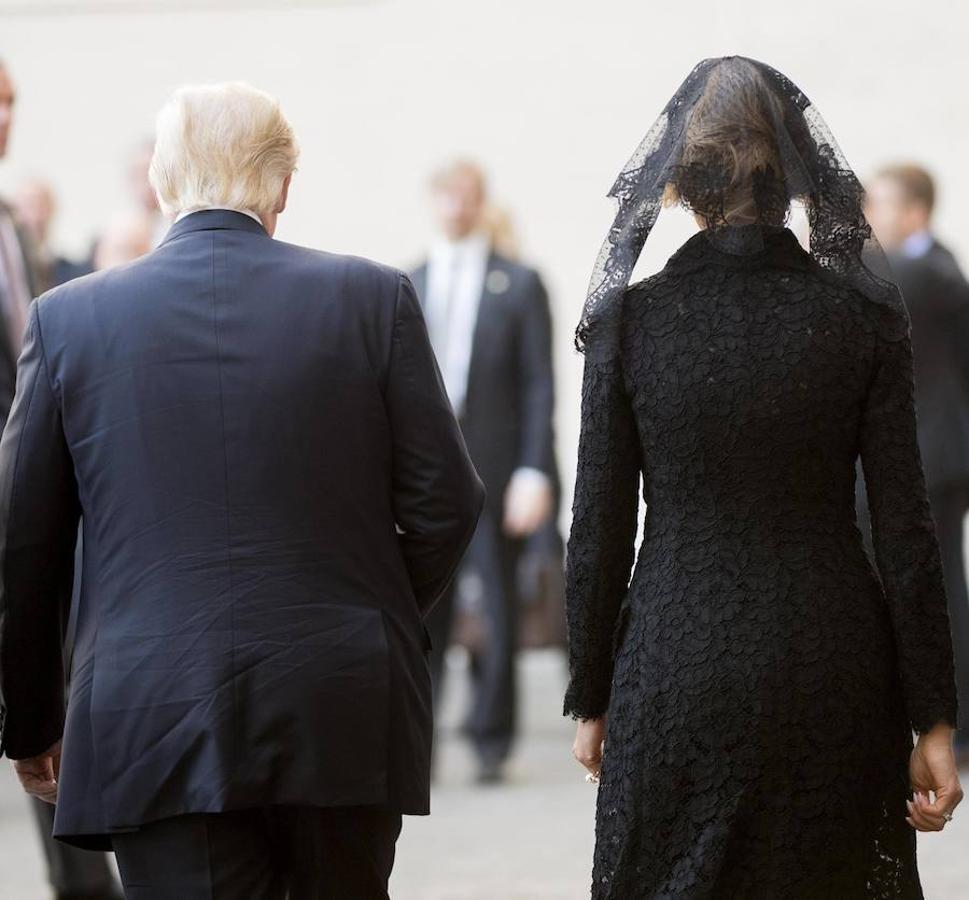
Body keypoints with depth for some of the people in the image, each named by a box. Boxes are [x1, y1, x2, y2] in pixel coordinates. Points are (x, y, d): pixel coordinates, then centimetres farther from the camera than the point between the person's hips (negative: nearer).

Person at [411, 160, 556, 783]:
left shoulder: (519, 285, 3)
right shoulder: (404, 286, 11)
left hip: (493, 469, -2)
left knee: (499, 608, 3)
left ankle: (491, 739, 12)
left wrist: (534, 473, -9)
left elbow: (539, 385, -1)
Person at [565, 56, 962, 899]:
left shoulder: (631, 320, -5)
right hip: (835, 665, 1)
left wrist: (592, 702, 10)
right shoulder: (862, 316, -4)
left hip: (675, 668, -1)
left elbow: (600, 533, -1)